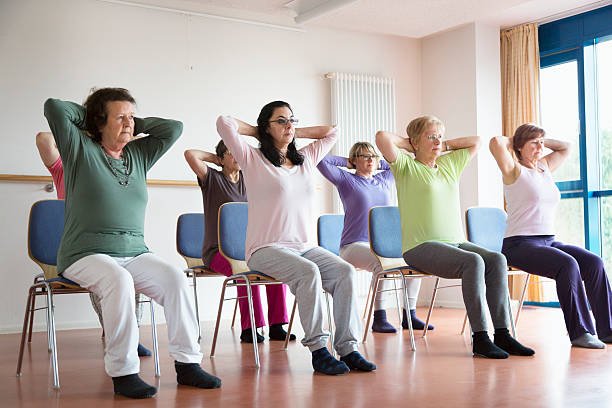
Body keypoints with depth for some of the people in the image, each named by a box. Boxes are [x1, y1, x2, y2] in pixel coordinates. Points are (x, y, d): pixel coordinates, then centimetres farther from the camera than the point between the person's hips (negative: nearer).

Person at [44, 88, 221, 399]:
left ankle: (187, 363, -18)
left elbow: (174, 128, 18)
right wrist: (88, 115, 9)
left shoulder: (139, 154, 19)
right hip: (86, 254, -5)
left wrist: (136, 125, 16)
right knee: (119, 280, -37)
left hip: (134, 253, 5)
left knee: (175, 278, -23)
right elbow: (54, 107, -6)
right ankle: (123, 373, -29)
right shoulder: (81, 149, 4)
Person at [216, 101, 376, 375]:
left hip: (306, 246, 6)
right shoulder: (253, 160, 3)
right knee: (309, 272, -34)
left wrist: (294, 134, 22)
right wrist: (258, 133, 9)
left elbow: (331, 132, 29)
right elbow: (224, 123, -7)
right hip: (266, 249, -5)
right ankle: (318, 350, -26)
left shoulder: (306, 160, 20)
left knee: (345, 271, -22)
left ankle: (348, 348, -21)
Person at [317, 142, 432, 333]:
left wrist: (380, 164, 23)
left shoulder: (385, 179, 19)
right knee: (382, 262, -36)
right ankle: (379, 318, -28)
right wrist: (346, 162, 7)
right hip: (354, 245, -6)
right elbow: (322, 160, -6)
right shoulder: (346, 180, 4)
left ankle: (409, 315, -12)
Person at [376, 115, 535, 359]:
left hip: (456, 242, 7)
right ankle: (480, 337, -27)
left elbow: (476, 141, 31)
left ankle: (502, 334, -20)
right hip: (421, 246, -6)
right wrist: (409, 145, 4)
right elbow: (382, 138, -13)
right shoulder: (406, 166, 2)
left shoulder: (450, 164, 21)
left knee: (496, 259, -20)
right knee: (473, 262, -31)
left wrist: (445, 146, 23)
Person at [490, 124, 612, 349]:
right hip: (520, 244, -7)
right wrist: (512, 141, 3)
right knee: (568, 265, -31)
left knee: (594, 262, -14)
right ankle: (579, 332, -24)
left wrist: (542, 140, 22)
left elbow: (565, 147, 32)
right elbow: (496, 142, -17)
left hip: (549, 240, 7)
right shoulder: (514, 170, -1)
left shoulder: (545, 168, 19)